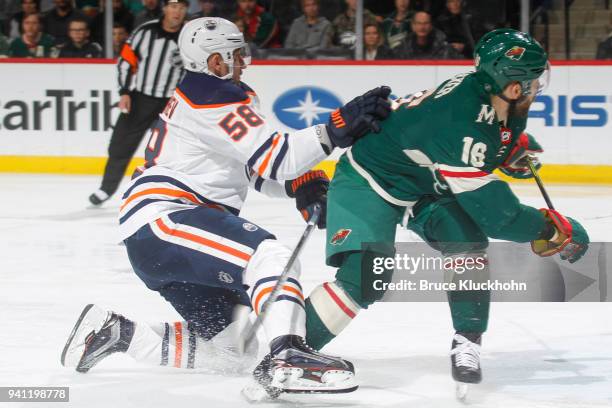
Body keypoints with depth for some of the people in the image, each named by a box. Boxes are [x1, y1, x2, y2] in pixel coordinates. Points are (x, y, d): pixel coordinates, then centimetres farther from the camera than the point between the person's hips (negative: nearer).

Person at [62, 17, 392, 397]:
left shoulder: (196, 96, 23)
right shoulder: (213, 97, -9)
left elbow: (263, 171, 19)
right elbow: (272, 157, -18)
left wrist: (303, 183, 0)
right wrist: (337, 128, -24)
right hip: (162, 221, -11)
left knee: (230, 345, 10)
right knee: (273, 258, -30)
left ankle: (113, 332, 16)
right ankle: (286, 358, -47)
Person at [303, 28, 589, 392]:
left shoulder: (482, 90, -14)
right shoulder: (464, 127, -38)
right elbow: (499, 215, -33)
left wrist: (514, 145, 4)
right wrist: (557, 230, -22)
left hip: (421, 182, 8)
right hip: (368, 182, -8)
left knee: (467, 237, -15)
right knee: (366, 278, -22)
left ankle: (468, 344, -6)